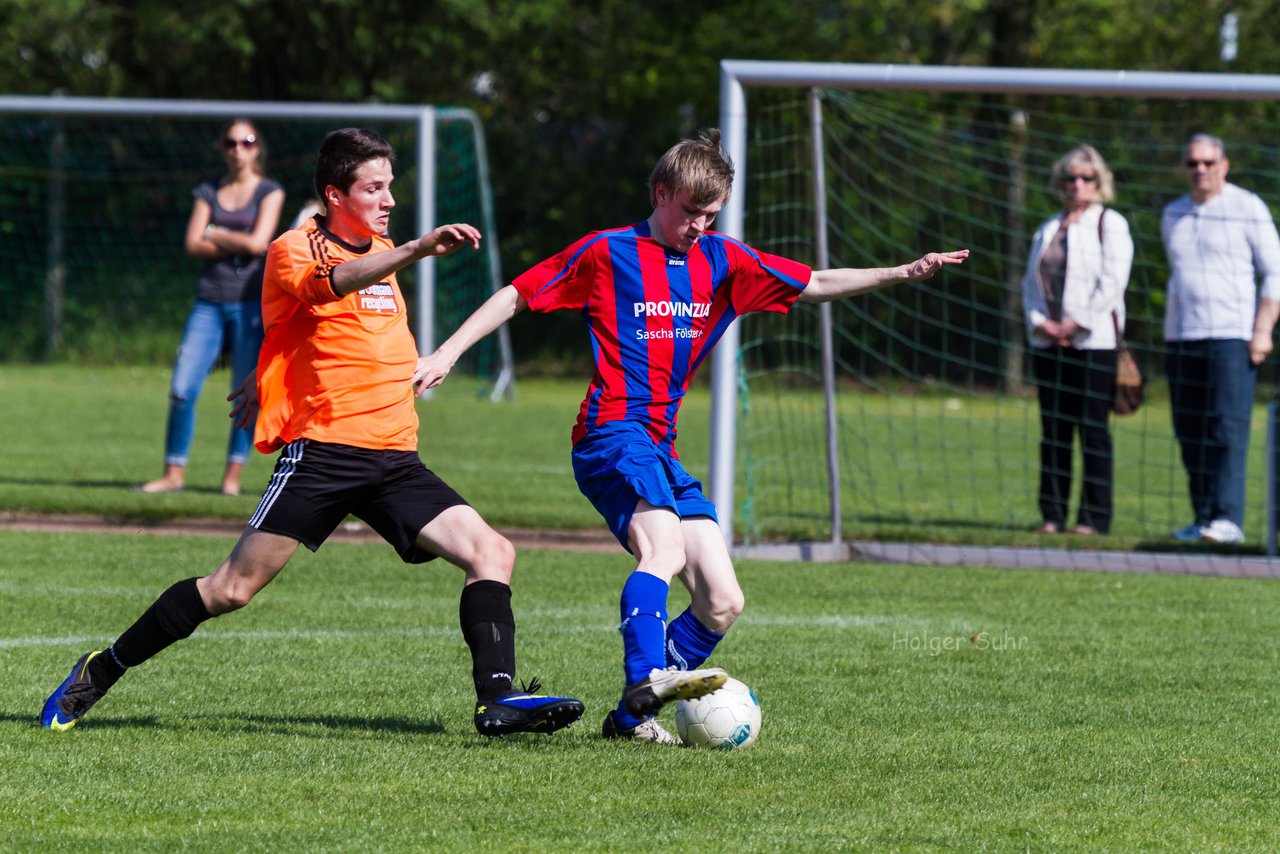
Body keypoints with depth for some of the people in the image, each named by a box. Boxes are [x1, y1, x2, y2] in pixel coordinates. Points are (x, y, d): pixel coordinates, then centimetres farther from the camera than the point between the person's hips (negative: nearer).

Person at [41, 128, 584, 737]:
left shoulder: (381, 252, 19)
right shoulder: (294, 251, -4)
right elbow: (331, 283, -29)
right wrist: (416, 250, -45)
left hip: (395, 458, 7)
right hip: (322, 451, -7)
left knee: (492, 552, -11)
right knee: (231, 590, -6)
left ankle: (498, 699, -17)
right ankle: (101, 671, 9)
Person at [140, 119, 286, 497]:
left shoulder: (269, 192, 5)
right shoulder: (209, 192, 14)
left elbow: (258, 242, -9)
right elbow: (193, 245, 1)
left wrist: (215, 233, 2)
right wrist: (237, 244, -8)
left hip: (251, 300, -3)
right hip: (210, 299, 3)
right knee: (182, 388, -6)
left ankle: (233, 475, 3)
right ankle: (174, 473, 0)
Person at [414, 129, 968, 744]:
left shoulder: (723, 261, 17)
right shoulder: (607, 253, 3)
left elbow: (815, 285, 19)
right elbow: (517, 296, 9)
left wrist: (900, 274, 8)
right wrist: (446, 353, 4)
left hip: (664, 453, 7)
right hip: (612, 433, -7)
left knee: (723, 603, -2)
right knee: (665, 546, -33)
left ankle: (631, 719, 3)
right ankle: (647, 680, -50)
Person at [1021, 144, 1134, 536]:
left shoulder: (1110, 225, 1)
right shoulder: (1048, 229, 18)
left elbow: (1112, 282, -8)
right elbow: (1031, 280, 15)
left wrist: (1076, 323, -12)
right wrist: (1040, 323, -2)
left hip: (1093, 342, -5)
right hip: (1048, 341, 5)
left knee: (1092, 429, -6)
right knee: (1053, 429, 4)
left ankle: (1094, 517, -4)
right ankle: (1052, 515, 7)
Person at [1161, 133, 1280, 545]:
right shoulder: (1173, 216, 16)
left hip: (1231, 336, -6)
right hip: (1181, 339, 6)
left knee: (1228, 429, -14)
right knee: (1190, 435, 3)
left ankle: (1228, 519, -20)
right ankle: (1203, 519, 7)